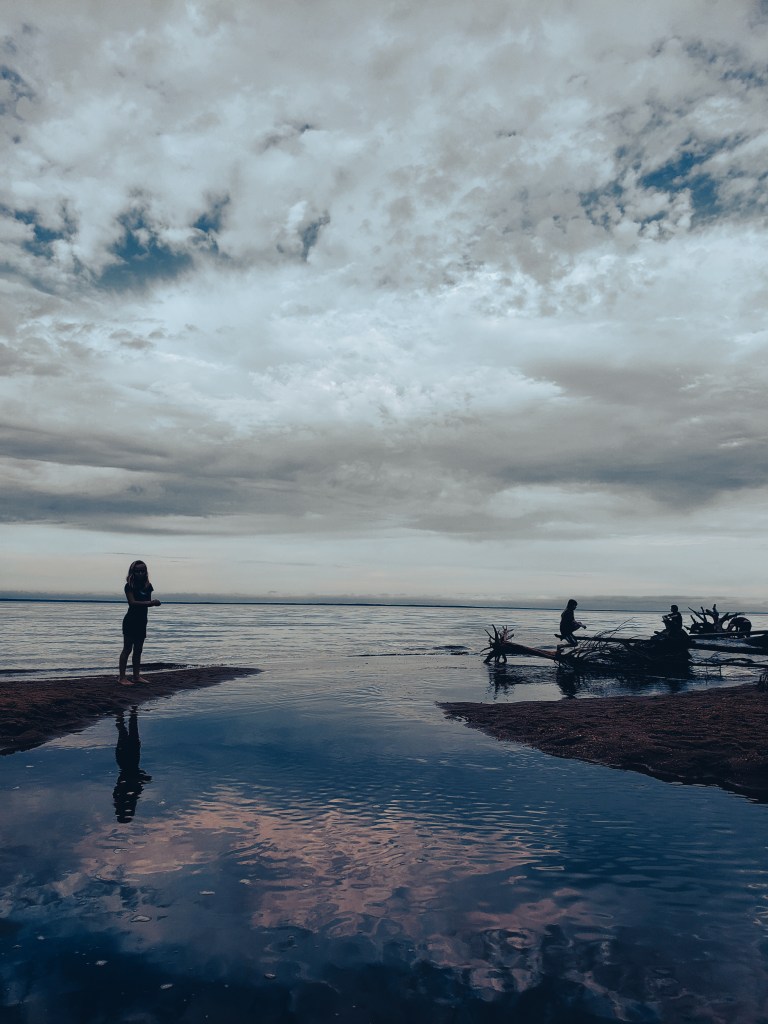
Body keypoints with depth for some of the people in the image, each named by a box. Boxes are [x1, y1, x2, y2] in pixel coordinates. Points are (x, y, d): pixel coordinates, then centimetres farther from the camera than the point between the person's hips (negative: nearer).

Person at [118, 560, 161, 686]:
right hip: (131, 620, -6)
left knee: (138, 650, 11)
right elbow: (132, 602, -19)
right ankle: (122, 677, 1)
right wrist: (149, 603, -26)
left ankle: (136, 676, 17)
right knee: (127, 649, -3)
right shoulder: (129, 586, -9)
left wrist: (154, 603, -10)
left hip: (142, 621, 6)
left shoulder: (148, 586, 8)